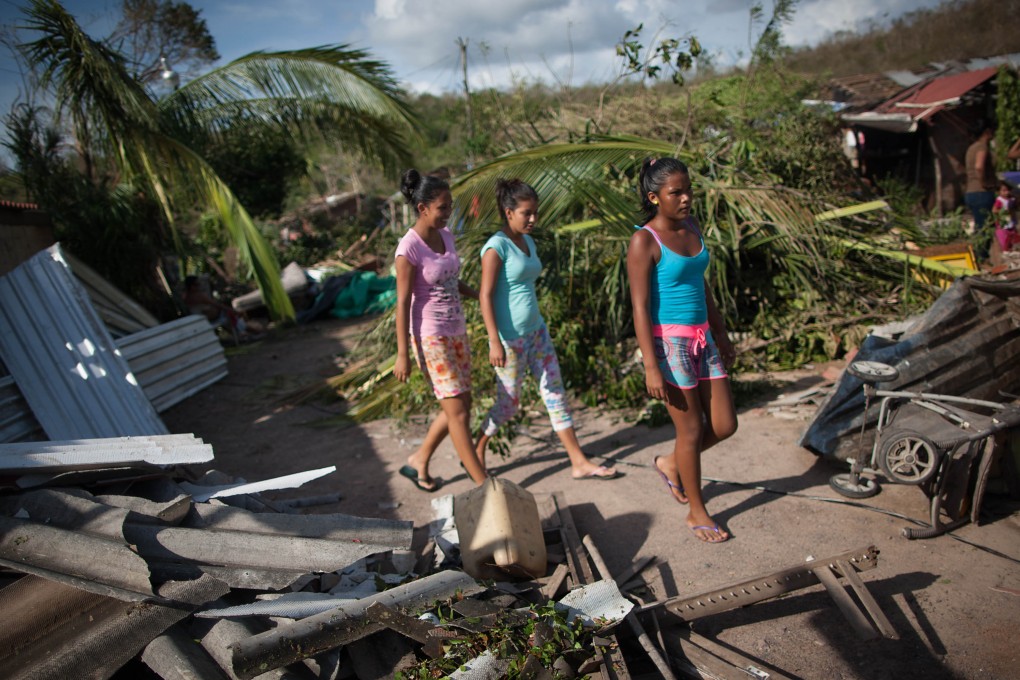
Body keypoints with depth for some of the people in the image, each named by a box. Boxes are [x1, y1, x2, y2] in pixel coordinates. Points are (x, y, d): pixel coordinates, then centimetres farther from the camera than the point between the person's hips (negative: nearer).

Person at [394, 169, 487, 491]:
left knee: (460, 407, 14)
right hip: (430, 337, -8)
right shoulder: (409, 248, -17)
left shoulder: (445, 235, 5)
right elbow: (403, 302, -15)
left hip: (456, 331, 8)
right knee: (457, 411, -3)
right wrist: (403, 355, -14)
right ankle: (483, 483, 6)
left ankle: (418, 462, 31)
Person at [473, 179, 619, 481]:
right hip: (510, 338, -8)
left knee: (556, 393, 7)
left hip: (536, 331, 8)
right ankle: (477, 450, 30)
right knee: (508, 403, 5)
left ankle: (579, 463, 14)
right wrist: (494, 342, -22)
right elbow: (485, 295, -18)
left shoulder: (528, 242, 10)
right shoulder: (497, 247, -15)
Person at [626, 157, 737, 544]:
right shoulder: (644, 241, -13)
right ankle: (697, 514, 23)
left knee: (724, 426, 9)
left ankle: (670, 464, 35)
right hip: (669, 342, -7)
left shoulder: (692, 228, 9)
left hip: (702, 338, 7)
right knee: (691, 430, 3)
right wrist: (651, 367, -19)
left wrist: (721, 333, 21)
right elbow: (640, 307, -15)